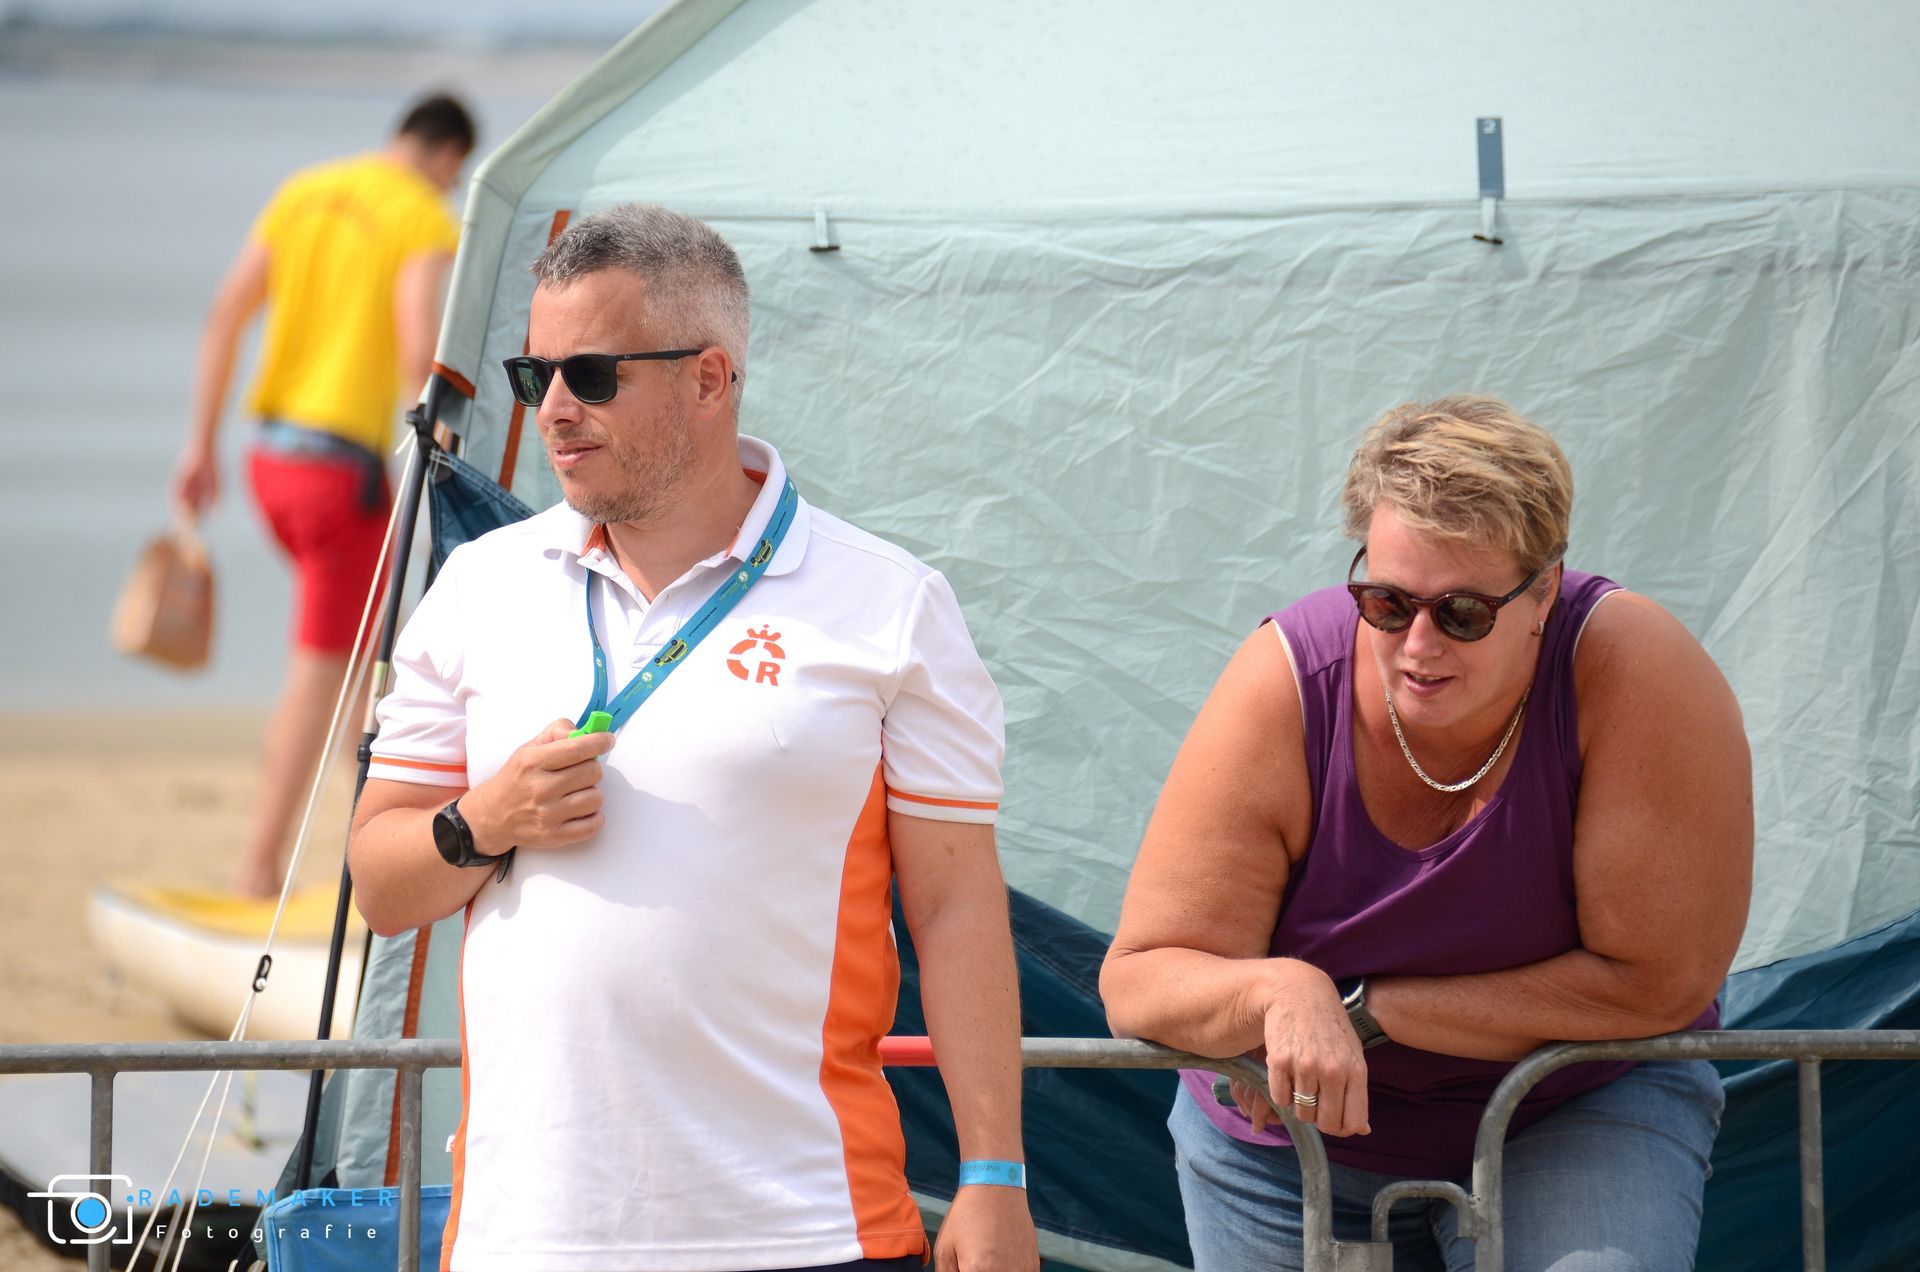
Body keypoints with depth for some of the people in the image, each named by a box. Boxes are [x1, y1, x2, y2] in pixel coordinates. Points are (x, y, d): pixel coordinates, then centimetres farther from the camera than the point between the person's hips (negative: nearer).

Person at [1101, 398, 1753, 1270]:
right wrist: (1284, 993, -42)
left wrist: (1367, 1011, -25)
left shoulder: (1635, 671, -26)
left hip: (1578, 1108, -2)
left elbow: (1655, 980, -25)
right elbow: (1141, 980, -19)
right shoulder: (1283, 687, -21)